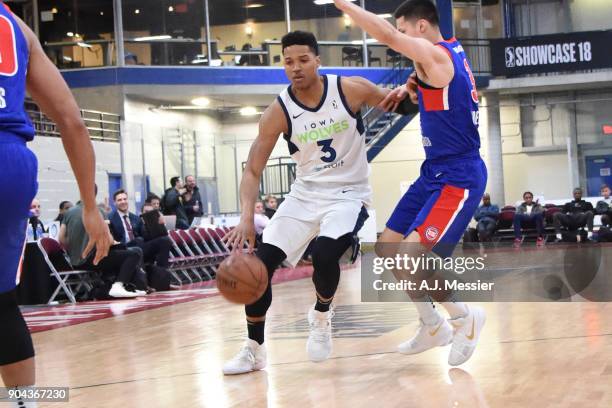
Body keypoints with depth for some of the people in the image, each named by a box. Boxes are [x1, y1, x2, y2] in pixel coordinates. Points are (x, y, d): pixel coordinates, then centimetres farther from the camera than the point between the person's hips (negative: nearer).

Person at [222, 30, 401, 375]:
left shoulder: (351, 89, -14)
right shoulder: (278, 113, -11)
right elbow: (253, 170, -10)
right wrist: (247, 218, -26)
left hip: (349, 194, -3)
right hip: (305, 194, 3)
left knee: (324, 254, -29)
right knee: (260, 262, -7)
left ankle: (321, 316, 5)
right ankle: (254, 349, 10)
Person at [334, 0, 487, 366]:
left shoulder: (435, 55, -17)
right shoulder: (450, 51, 10)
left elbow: (387, 36, -30)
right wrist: (407, 89, 11)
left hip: (458, 178, -10)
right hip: (436, 172, 10)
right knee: (387, 249, 11)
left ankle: (465, 317, 3)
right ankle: (433, 326, 22)